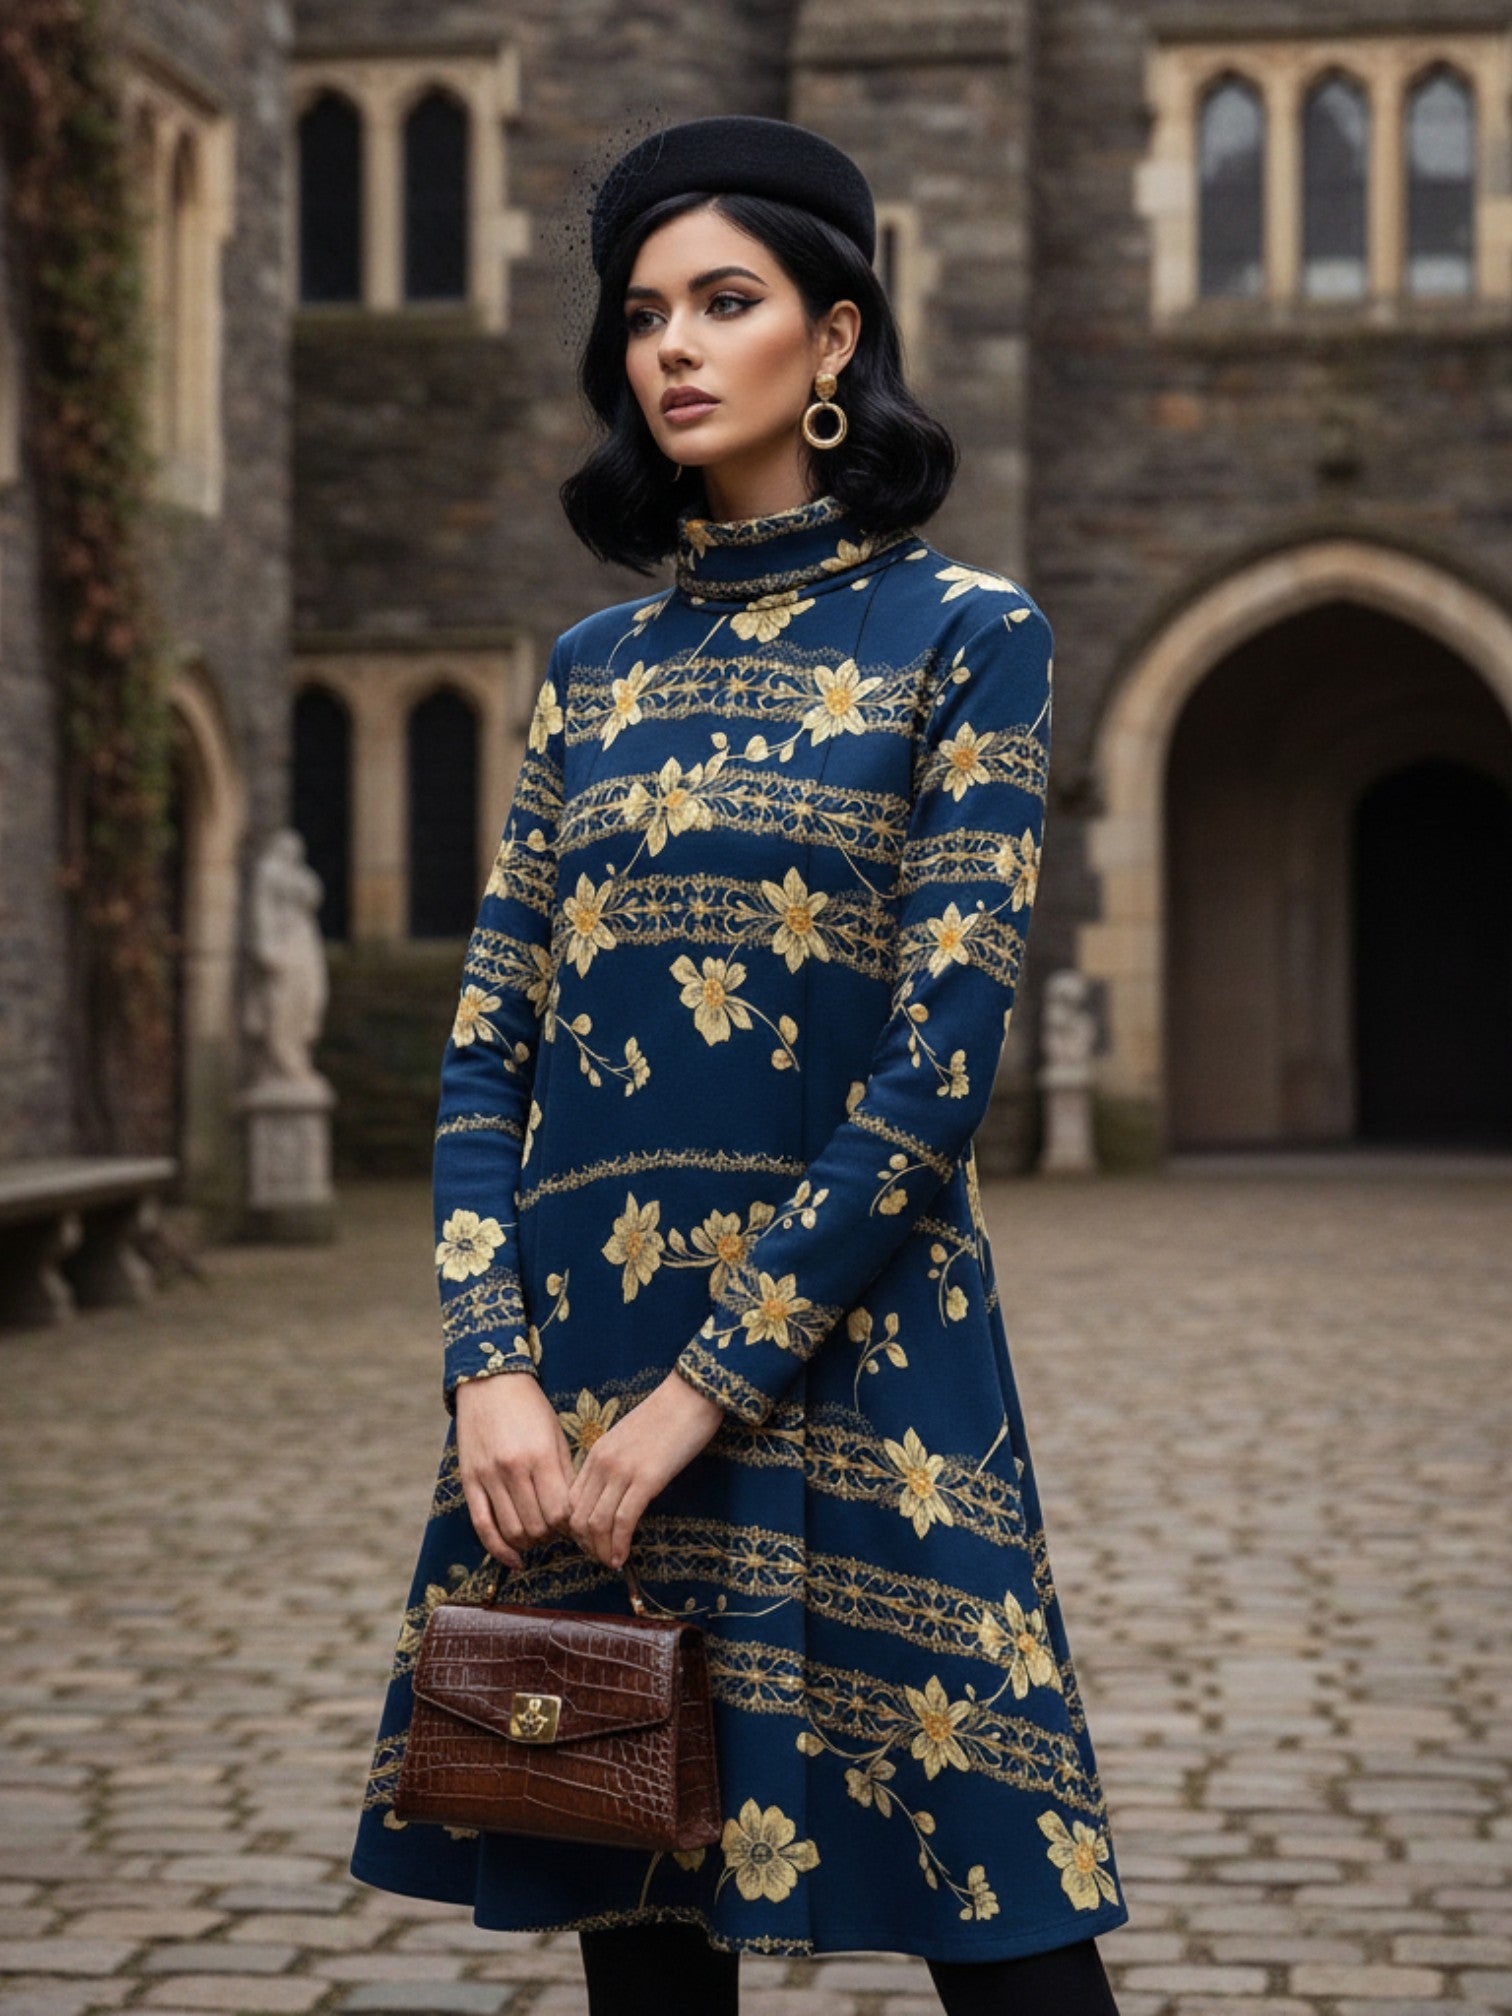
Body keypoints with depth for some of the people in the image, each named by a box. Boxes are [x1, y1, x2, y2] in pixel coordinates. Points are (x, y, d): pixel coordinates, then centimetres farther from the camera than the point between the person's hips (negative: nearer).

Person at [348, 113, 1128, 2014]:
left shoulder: (963, 632, -1)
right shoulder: (596, 665, 13)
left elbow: (941, 1060, -9)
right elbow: (486, 1048, 9)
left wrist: (703, 1393, -13)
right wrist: (494, 1369, -6)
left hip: (844, 1341, -4)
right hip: (567, 1360, 4)